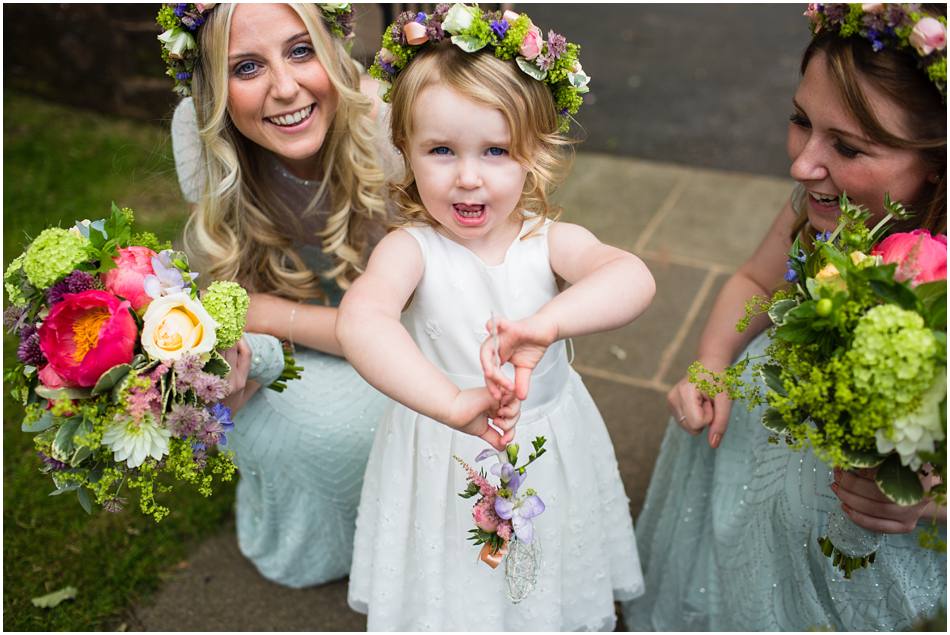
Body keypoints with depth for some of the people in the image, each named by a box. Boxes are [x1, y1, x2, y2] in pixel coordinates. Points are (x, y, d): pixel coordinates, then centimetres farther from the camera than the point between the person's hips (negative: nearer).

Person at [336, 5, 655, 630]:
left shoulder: (549, 240, -16)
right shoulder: (411, 248, -20)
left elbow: (633, 278, -36)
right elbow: (361, 321, -40)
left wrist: (543, 324, -55)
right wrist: (454, 404, -52)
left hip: (548, 445, 2)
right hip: (444, 460, -1)